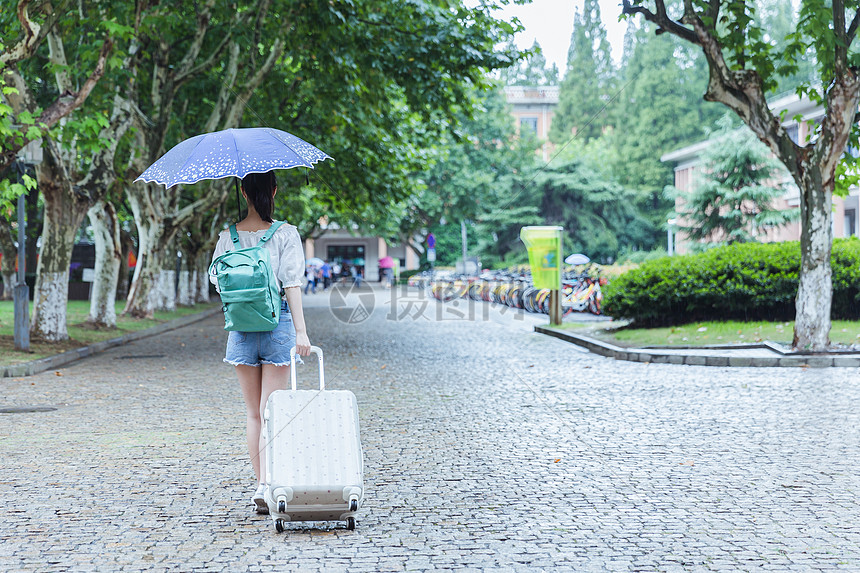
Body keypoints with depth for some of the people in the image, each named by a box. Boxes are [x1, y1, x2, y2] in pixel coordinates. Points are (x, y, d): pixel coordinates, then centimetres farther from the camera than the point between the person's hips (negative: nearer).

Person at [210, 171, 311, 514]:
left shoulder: (228, 236, 0)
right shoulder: (286, 234, -7)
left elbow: (215, 278, 7)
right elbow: (292, 284, -12)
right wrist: (301, 330, -13)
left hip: (241, 328, 2)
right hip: (278, 323, -2)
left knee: (253, 413, 13)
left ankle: (259, 484, 15)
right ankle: (265, 485, -12)